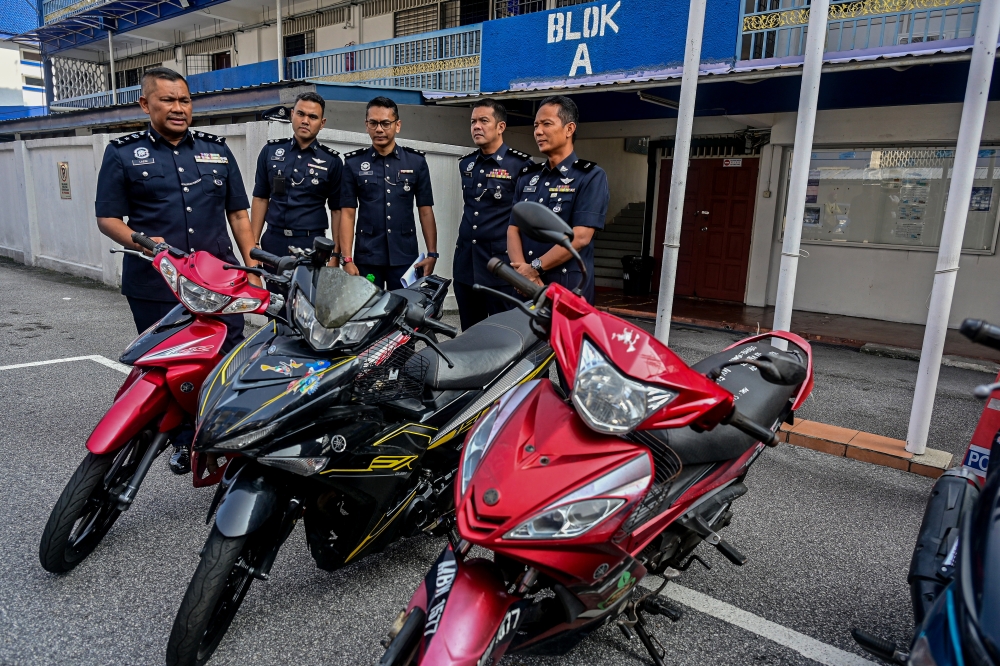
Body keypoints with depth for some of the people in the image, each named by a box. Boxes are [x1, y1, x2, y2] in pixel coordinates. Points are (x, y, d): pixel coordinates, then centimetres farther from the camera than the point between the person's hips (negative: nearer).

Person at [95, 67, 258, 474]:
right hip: (155, 286, -1)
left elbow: (238, 213, 14)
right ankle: (185, 443, 23)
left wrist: (252, 268, 6)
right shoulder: (122, 153, 5)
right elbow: (107, 217, 4)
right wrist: (140, 242, -17)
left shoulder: (217, 150, 12)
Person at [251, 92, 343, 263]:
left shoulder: (332, 161, 0)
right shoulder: (270, 151, 6)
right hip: (273, 242, 2)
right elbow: (261, 198, 9)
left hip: (312, 245, -2)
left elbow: (337, 210, 2)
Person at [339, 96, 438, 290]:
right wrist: (347, 259, -7)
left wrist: (432, 253, -2)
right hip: (366, 258, 0)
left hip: (406, 257, 0)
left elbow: (425, 210, 5)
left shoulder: (416, 161, 5)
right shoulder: (353, 163, 4)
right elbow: (348, 212, 1)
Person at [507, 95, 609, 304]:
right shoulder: (527, 177, 13)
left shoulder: (591, 176, -5)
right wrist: (522, 270, -12)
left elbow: (580, 237, -15)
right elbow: (513, 229, 5)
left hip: (568, 289, -5)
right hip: (525, 287, 5)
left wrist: (535, 267, -15)